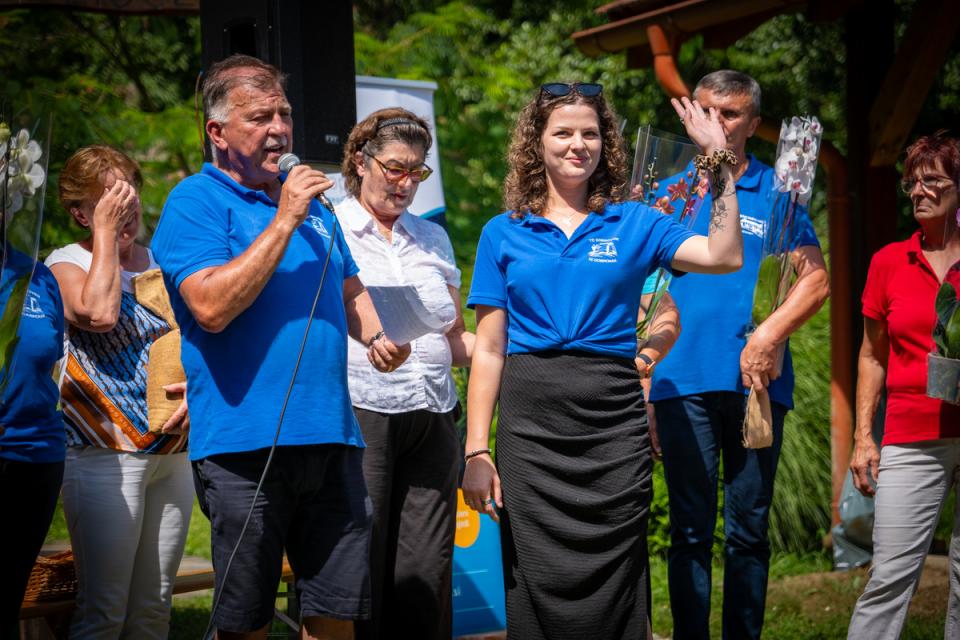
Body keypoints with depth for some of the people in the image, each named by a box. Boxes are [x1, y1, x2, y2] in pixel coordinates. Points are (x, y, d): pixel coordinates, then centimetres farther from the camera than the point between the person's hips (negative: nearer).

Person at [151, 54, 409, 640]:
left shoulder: (312, 202, 19)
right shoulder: (196, 202, -4)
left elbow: (350, 291, 29)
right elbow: (211, 306, -19)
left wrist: (376, 338, 7)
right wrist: (284, 220, -17)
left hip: (331, 438, 6)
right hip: (246, 442, -6)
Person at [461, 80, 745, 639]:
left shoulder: (634, 223, 9)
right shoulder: (504, 234, 9)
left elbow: (723, 256, -7)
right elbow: (489, 349, 6)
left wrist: (720, 162, -7)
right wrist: (477, 452, -1)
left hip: (614, 421, 0)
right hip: (531, 420, 0)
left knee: (612, 593, 2)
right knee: (539, 586, 2)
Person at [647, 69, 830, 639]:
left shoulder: (777, 191, 8)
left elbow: (816, 279, 2)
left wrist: (770, 336, -13)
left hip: (757, 381, 0)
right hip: (683, 379, 0)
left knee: (750, 529, 5)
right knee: (691, 530, 1)